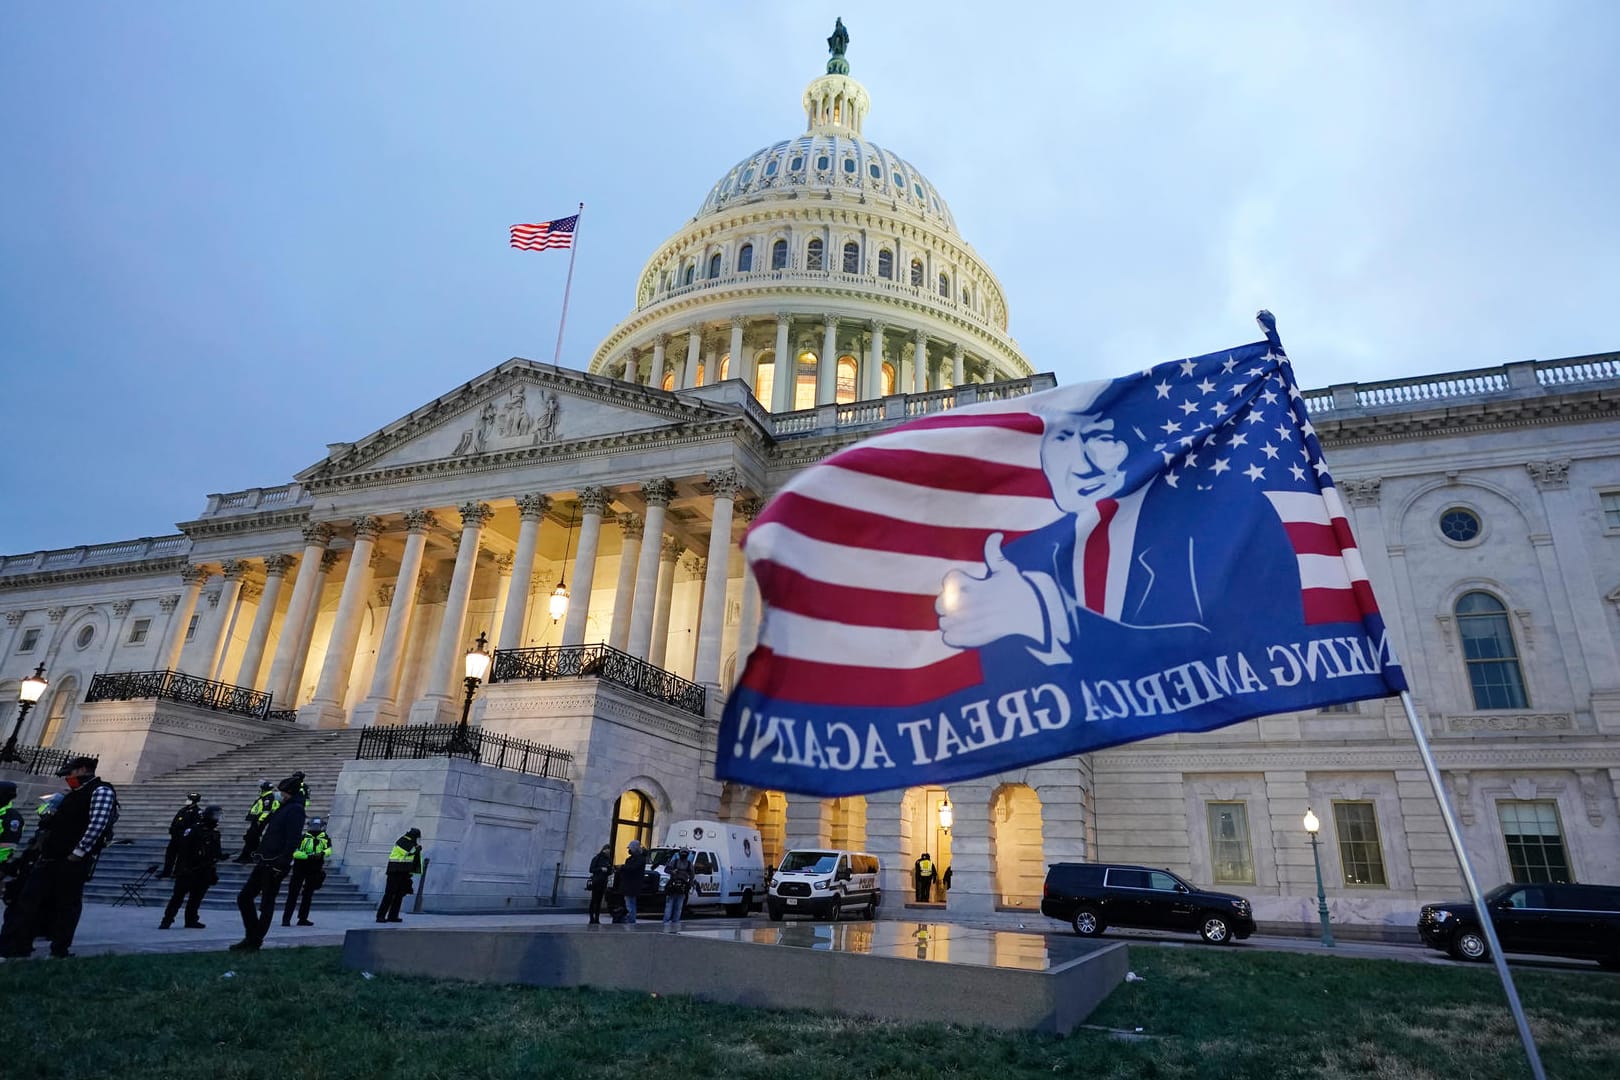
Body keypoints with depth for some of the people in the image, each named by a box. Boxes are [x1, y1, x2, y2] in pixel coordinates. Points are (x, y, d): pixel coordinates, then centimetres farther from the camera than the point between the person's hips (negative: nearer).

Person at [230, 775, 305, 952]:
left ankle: (255, 942, 9)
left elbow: (292, 841, -21)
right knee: (244, 898, 13)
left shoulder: (295, 810, -13)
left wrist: (281, 864, -24)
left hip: (275, 865, -10)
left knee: (267, 903, 0)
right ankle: (251, 937, 21)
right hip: (264, 863, 10)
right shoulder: (281, 809, 18)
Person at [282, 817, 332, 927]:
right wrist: (308, 856, -26)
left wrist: (322, 853, -34)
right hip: (300, 867, -3)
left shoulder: (325, 838, 2)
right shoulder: (303, 837, -5)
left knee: (308, 894, 10)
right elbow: (295, 852, -14)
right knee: (293, 893, -3)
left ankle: (303, 919, 18)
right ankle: (286, 919, 0)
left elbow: (329, 850, -13)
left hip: (315, 870, 3)